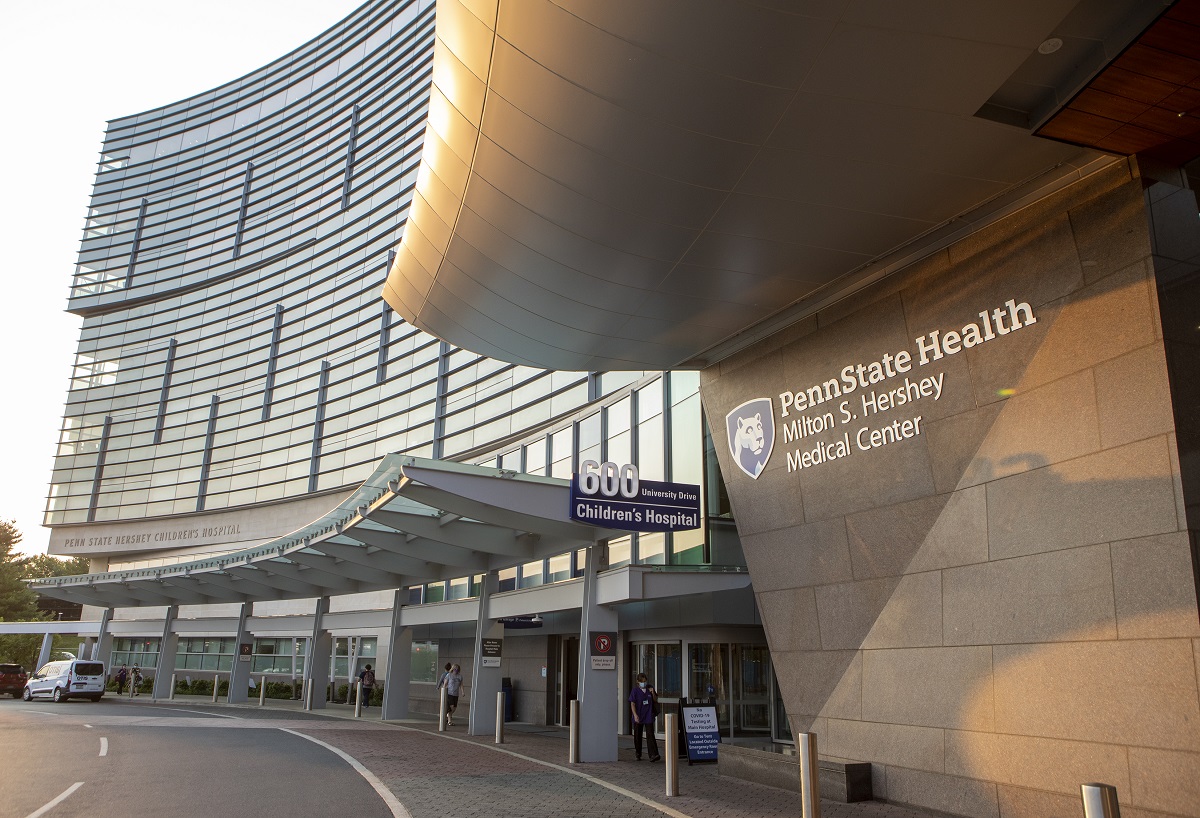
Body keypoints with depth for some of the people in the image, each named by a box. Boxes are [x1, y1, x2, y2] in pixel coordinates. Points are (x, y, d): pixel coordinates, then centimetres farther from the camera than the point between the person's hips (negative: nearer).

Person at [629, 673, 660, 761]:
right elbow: (632, 703, -10)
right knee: (637, 736, 10)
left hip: (648, 716, 1)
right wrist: (635, 715, -21)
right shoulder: (635, 690, -7)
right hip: (638, 717, -1)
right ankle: (638, 754, 27)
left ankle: (654, 754, -14)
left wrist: (653, 693, -8)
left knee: (650, 735, -9)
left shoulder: (650, 687, 2)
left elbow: (655, 700, 11)